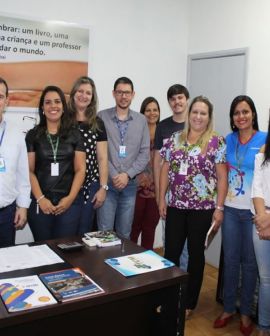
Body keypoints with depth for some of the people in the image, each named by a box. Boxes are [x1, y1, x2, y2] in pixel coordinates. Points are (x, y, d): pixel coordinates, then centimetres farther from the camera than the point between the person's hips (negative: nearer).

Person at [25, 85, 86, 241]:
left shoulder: (75, 134, 7)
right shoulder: (33, 135, 5)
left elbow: (80, 169, 3)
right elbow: (29, 170, 0)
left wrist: (70, 197, -8)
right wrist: (40, 199, -11)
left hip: (69, 202, 0)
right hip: (40, 203, 0)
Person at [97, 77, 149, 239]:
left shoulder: (141, 120, 6)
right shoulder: (102, 117, -1)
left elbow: (144, 154, 2)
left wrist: (127, 175, -10)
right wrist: (113, 175, -12)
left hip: (130, 184, 2)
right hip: (107, 182, -2)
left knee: (125, 234, 12)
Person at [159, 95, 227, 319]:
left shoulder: (217, 142, -4)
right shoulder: (175, 139, 6)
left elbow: (222, 177, -7)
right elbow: (165, 170, 8)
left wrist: (219, 208, -11)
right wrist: (162, 198, 4)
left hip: (202, 208, -3)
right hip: (176, 206, 3)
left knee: (196, 253, 10)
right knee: (171, 251, 8)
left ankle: (189, 302, 26)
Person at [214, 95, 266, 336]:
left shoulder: (264, 140, -6)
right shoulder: (228, 140, 5)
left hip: (254, 211, -3)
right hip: (230, 209, 3)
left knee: (249, 262, 10)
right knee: (230, 260, 11)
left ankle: (245, 312, 27)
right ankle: (228, 308, 27)